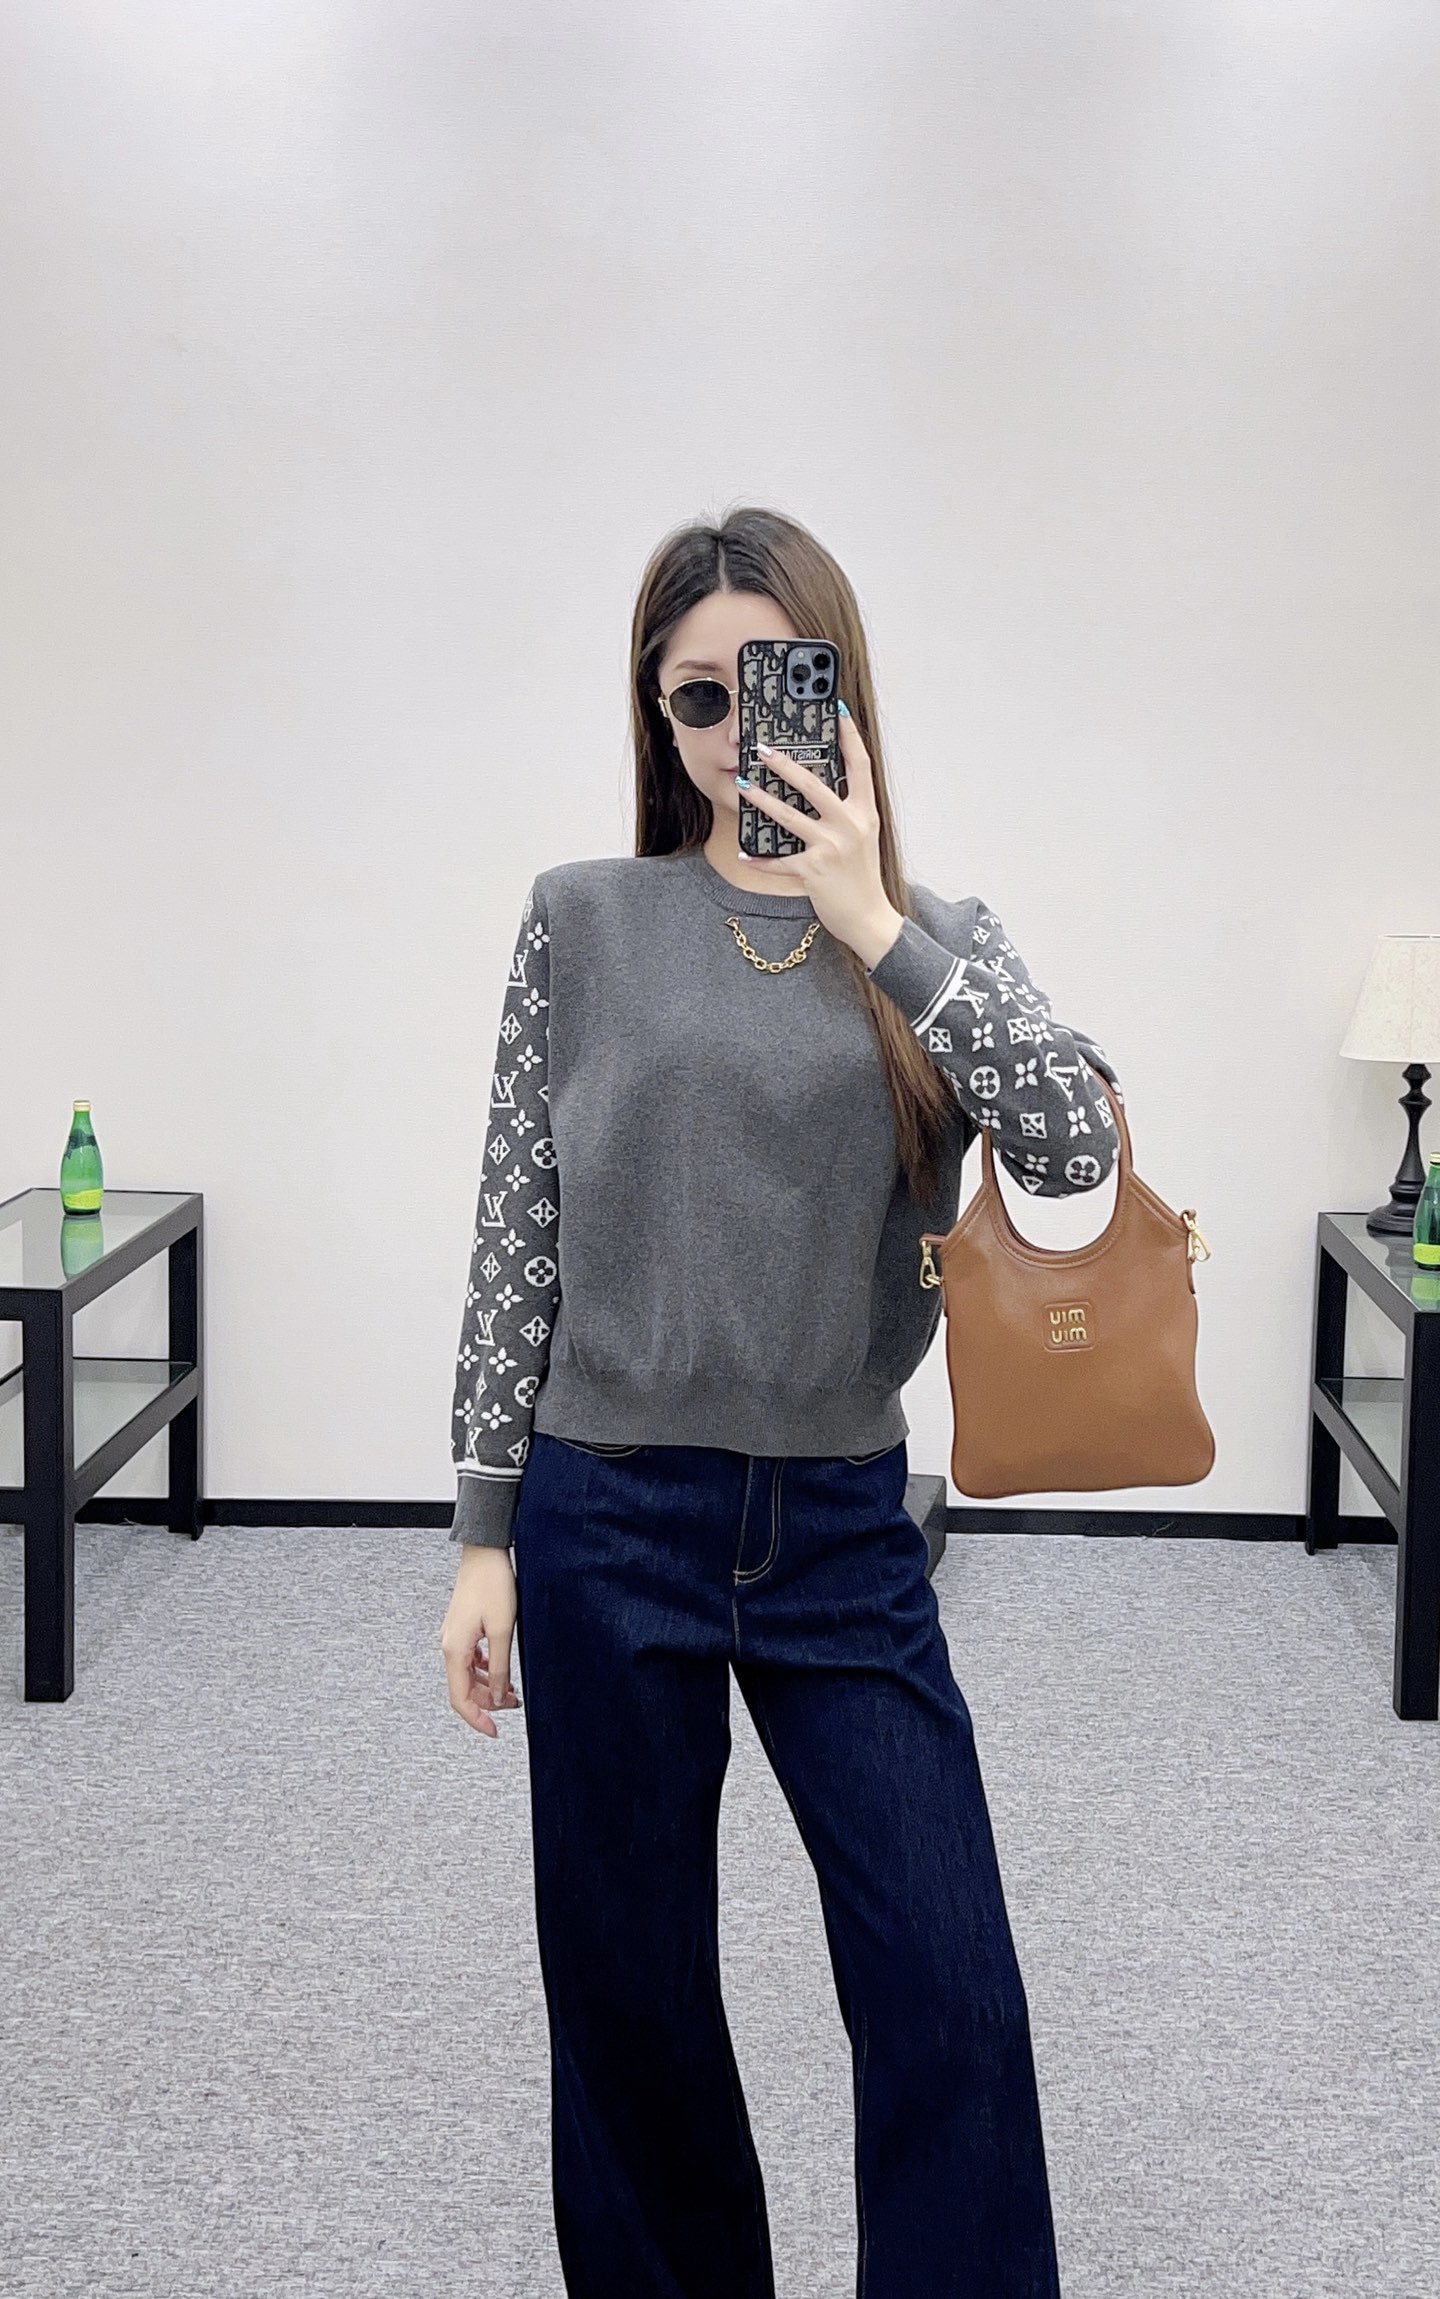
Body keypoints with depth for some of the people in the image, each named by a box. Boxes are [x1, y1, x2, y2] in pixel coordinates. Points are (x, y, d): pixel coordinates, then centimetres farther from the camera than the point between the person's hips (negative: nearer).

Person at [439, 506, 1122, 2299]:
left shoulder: (935, 944, 4)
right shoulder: (588, 921, 0)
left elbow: (1076, 1147, -14)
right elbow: (517, 1238, 2)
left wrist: (876, 929, -20)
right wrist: (485, 1535, 1)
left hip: (843, 1532, 1)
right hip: (608, 1519, 0)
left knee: (953, 2000, -1)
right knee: (629, 1987, 11)